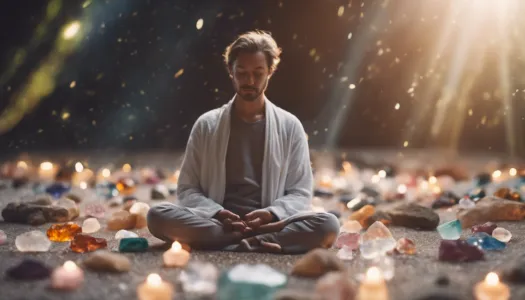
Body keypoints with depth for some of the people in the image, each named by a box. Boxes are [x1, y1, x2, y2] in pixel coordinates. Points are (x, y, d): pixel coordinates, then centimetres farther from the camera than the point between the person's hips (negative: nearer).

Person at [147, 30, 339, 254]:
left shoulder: (289, 126, 9)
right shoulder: (206, 125, 9)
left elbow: (300, 193, 7)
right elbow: (187, 190, 7)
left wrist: (271, 214, -14)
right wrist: (216, 214, -14)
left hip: (270, 223, 0)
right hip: (215, 223, 0)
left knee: (328, 225, -28)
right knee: (158, 216, -29)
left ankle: (233, 245, -29)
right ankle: (258, 242, -28)